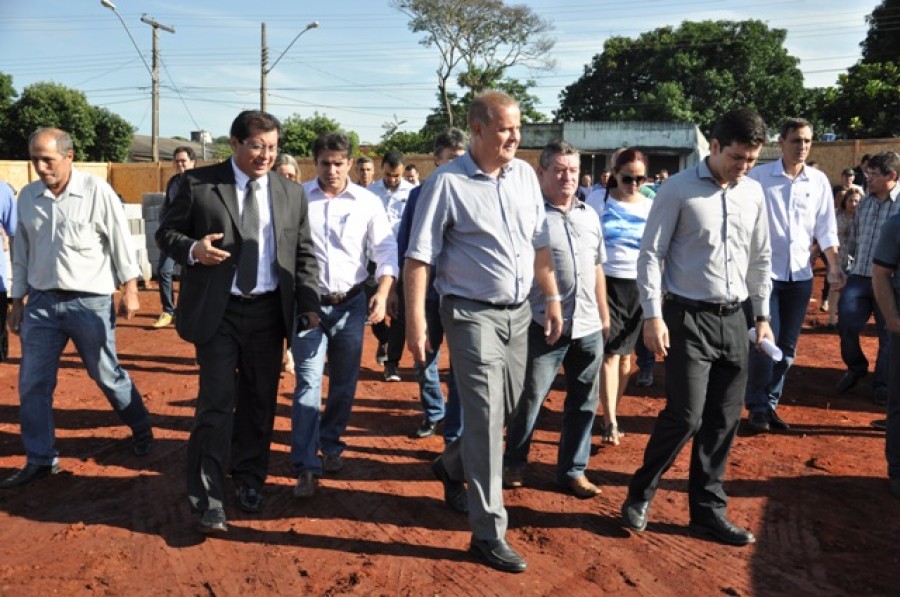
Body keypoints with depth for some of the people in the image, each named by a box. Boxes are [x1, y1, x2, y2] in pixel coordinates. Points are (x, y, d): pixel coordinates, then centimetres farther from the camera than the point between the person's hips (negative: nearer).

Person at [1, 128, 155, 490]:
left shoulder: (97, 191, -9)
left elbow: (121, 242, -5)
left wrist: (130, 290, -5)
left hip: (89, 301, -4)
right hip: (41, 301, 5)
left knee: (107, 375, 8)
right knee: (32, 383, 5)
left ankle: (141, 429, 32)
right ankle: (40, 460, 18)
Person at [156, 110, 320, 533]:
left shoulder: (291, 193, 6)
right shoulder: (198, 184, -3)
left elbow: (304, 255, 8)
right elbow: (167, 232, 3)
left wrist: (309, 307, -1)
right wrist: (191, 249, -19)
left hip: (268, 312, 4)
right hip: (217, 311, -3)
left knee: (260, 401, 13)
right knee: (217, 401, -6)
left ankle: (249, 479, 33)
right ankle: (208, 499, 4)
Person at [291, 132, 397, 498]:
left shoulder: (367, 202, 1)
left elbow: (385, 249, 0)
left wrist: (383, 292, -13)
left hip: (351, 304, 2)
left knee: (345, 384, 12)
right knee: (308, 383, -7)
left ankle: (330, 445, 32)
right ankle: (306, 467, -1)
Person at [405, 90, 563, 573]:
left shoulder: (524, 175, 6)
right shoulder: (447, 182, -12)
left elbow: (539, 244, 13)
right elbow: (419, 257, -12)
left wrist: (553, 300, 11)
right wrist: (415, 322, -17)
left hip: (518, 311, 6)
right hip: (472, 313, -6)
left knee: (506, 408, 17)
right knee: (486, 417, -6)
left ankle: (451, 466, 44)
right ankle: (488, 533, 5)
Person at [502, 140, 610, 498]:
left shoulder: (589, 215, 12)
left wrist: (604, 316, 17)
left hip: (588, 326, 6)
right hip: (544, 325, -6)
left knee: (584, 402, 12)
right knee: (529, 399, 5)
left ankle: (572, 470, 26)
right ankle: (514, 463, 25)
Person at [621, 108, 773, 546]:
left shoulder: (754, 193, 9)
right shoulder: (678, 190, -7)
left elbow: (760, 258, 16)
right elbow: (651, 254, -8)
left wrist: (762, 316, 13)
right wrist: (653, 317, -14)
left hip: (733, 319, 6)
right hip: (687, 317, -5)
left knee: (723, 421, 8)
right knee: (685, 415, -9)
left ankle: (708, 511, 22)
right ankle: (640, 493, 14)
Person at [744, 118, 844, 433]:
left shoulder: (819, 181, 5)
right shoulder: (759, 176, -5)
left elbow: (826, 228, 8)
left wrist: (835, 266, 0)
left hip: (800, 274, 4)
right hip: (764, 271, -4)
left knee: (787, 345, 9)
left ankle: (770, 404, 22)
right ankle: (756, 407, 11)